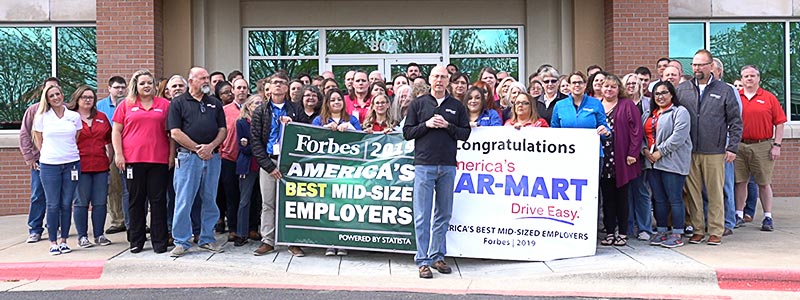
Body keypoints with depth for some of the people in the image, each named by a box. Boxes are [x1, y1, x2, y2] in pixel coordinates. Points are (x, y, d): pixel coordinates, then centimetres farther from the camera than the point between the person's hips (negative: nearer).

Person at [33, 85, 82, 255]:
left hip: (71, 164, 1)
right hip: (49, 165, -1)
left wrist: (69, 152, 11)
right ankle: (53, 242, 5)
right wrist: (48, 155, 9)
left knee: (66, 204, 3)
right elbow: (38, 141, 11)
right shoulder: (41, 117, 3)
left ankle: (64, 241, 11)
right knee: (53, 205, -1)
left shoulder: (74, 116, 6)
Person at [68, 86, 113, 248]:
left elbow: (109, 141, 18)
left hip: (101, 166, 4)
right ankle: (82, 236, 10)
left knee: (100, 202, 6)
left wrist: (109, 160, 12)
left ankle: (99, 234, 15)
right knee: (81, 202, 2)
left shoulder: (102, 117, 12)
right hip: (80, 167, -4)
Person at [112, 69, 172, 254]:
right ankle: (136, 241, 18)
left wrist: (171, 155, 2)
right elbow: (116, 131, 9)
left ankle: (159, 241, 10)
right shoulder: (126, 105, 9)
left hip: (159, 160, -1)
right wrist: (118, 154, 0)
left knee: (158, 200, 2)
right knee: (136, 200, 8)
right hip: (133, 160, 1)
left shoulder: (164, 105, 8)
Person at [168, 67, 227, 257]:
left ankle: (207, 239, 19)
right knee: (184, 201, -3)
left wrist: (211, 146, -8)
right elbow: (175, 132, -5)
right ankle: (181, 242, 6)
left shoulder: (215, 103, 15)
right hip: (188, 156, -4)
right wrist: (197, 148, -9)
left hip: (212, 156, 4)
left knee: (210, 200, 9)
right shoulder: (178, 103, 3)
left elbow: (223, 130, 9)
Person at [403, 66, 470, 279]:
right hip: (424, 165, -2)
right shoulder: (418, 104, 7)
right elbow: (407, 132, 4)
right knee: (422, 216, -3)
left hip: (448, 166, 2)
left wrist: (447, 126, -8)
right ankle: (423, 261, 2)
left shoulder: (457, 106, 10)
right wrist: (427, 125, -10)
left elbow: (465, 133, 7)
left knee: (443, 214, 9)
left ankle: (437, 256, 20)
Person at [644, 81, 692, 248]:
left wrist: (660, 152, -15)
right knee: (659, 199, 12)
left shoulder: (680, 112, -4)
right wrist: (645, 149, -3)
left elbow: (678, 136, -16)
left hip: (672, 162, -7)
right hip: (652, 163, 7)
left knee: (674, 199, -3)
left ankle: (677, 234, 5)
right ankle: (661, 231, 20)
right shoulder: (648, 115, 20)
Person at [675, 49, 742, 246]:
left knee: (715, 192, 3)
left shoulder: (724, 90, 5)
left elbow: (735, 121, 5)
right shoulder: (682, 90, 8)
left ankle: (716, 231, 12)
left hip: (714, 152, -1)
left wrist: (733, 147, -2)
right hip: (688, 152, 2)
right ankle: (697, 230, 16)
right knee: (692, 192, 6)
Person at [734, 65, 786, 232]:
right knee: (740, 182, 6)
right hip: (740, 146, 1)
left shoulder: (769, 98, 3)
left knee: (764, 183, 4)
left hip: (763, 146, -1)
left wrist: (777, 145, -5)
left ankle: (768, 217, 11)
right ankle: (739, 215, 15)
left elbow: (779, 123, 2)